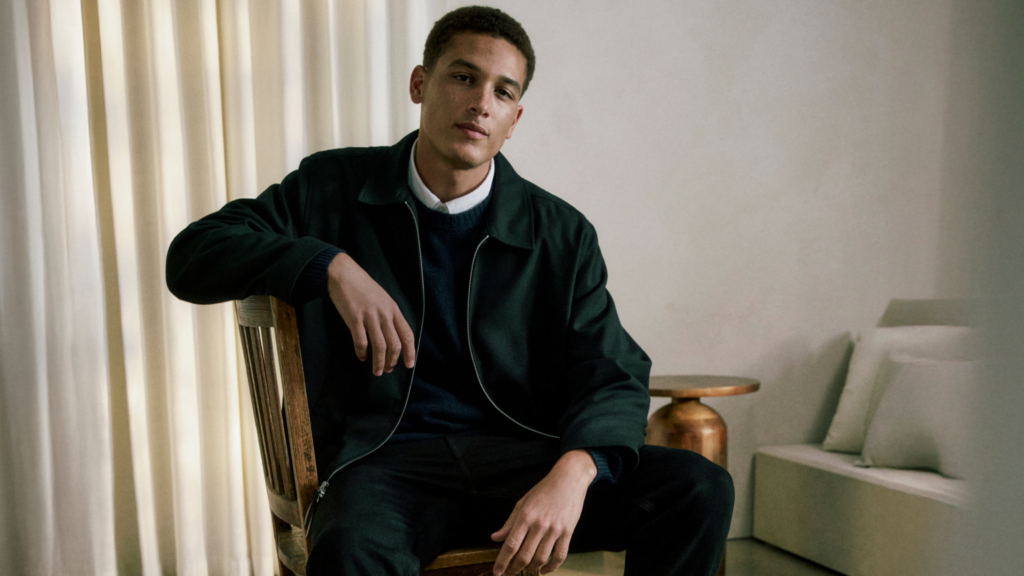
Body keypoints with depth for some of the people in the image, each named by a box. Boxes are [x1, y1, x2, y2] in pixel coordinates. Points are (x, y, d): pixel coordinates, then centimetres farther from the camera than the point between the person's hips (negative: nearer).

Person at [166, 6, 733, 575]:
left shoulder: (562, 235, 5)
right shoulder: (334, 188, 6)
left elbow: (614, 376, 0)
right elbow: (191, 255, 2)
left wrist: (572, 473, -22)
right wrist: (330, 265, -14)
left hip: (521, 454, 3)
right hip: (385, 458, -2)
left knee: (700, 489, -18)